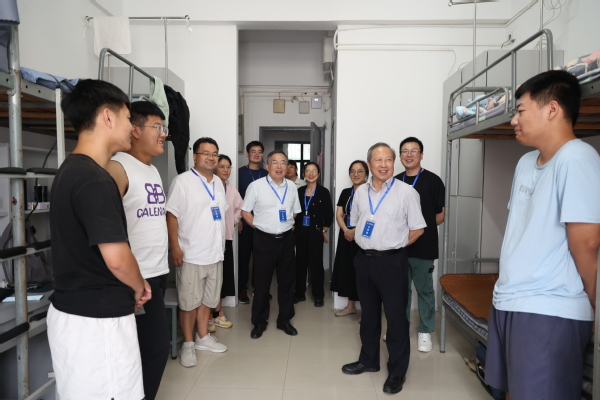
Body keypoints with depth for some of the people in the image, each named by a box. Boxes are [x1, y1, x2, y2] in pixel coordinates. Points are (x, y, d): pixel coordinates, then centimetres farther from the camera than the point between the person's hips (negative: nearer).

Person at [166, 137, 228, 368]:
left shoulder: (218, 182, 11)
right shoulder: (182, 181, -10)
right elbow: (172, 215, -13)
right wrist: (175, 247, -18)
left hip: (215, 253, 6)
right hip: (191, 254, -6)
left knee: (208, 299, 16)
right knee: (189, 301, 4)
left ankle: (203, 337, 32)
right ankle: (188, 344, 20)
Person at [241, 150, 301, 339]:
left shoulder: (291, 187, 5)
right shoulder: (256, 186, -8)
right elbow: (245, 211, 0)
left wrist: (286, 224, 6)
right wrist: (259, 226, -4)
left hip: (286, 239, 4)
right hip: (264, 240, -3)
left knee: (287, 281, 12)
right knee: (262, 283, 6)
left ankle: (284, 320, 29)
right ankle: (259, 322, 24)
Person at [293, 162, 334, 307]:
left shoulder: (323, 192, -2)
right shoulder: (299, 191, 7)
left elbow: (329, 214, -2)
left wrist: (324, 231, -5)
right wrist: (294, 227, 5)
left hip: (316, 231, -3)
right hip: (300, 231, 3)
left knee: (316, 262, 1)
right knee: (300, 262, 9)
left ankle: (318, 295, 13)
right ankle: (300, 293, 21)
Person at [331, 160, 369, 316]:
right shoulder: (345, 193, 12)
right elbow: (339, 215, 8)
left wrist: (355, 231, -17)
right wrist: (346, 230, -9)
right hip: (346, 236, 6)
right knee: (347, 269, 11)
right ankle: (351, 305, 24)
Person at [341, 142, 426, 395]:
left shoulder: (406, 192, -8)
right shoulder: (360, 192, 6)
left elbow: (417, 228, -3)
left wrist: (394, 245, -2)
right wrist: (367, 245, 10)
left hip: (391, 261, -5)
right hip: (364, 259, 5)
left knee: (396, 317, 4)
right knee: (368, 313, 17)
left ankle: (397, 372, 20)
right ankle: (368, 360, 35)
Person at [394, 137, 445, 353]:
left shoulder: (432, 181, -5)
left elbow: (440, 215, -3)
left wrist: (422, 228, -2)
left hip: (423, 247, -4)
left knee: (424, 290, 7)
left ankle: (425, 332, 21)